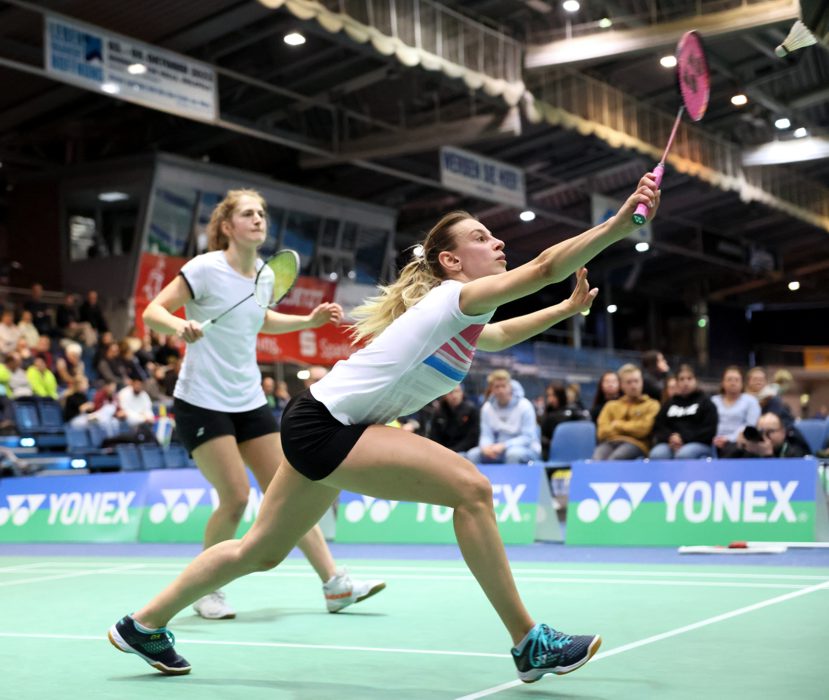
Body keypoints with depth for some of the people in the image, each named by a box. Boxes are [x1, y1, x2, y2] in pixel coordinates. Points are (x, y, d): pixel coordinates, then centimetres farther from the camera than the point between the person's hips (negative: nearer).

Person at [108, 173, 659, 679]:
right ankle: (529, 644, -12)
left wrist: (569, 307, 35)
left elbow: (500, 335, 39)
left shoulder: (467, 326, 14)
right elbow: (544, 267, -28)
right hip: (324, 424, -10)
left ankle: (144, 625, 35)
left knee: (261, 552, 20)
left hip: (324, 429, 10)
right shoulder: (457, 297, -13)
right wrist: (624, 220, -33)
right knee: (470, 487, -19)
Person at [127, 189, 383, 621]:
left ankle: (334, 584, 6)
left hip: (249, 402, 6)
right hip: (202, 402, -6)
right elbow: (152, 313, -13)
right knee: (236, 497, -12)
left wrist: (310, 320, 14)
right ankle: (205, 589, 10)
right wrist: (179, 326, -34)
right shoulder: (206, 268, -12)